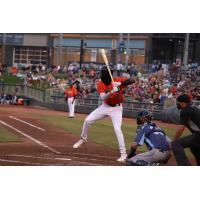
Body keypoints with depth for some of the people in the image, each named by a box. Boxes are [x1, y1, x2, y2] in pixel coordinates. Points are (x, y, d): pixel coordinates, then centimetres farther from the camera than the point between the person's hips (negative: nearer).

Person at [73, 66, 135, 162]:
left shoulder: (117, 80, -18)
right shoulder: (100, 84, -13)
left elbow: (132, 80, -30)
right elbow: (103, 97, -27)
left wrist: (120, 84, -43)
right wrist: (112, 92, -46)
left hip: (116, 108, -4)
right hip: (105, 107, 4)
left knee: (117, 129, -20)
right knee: (87, 120, 0)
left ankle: (123, 153, -14)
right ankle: (83, 139, 27)